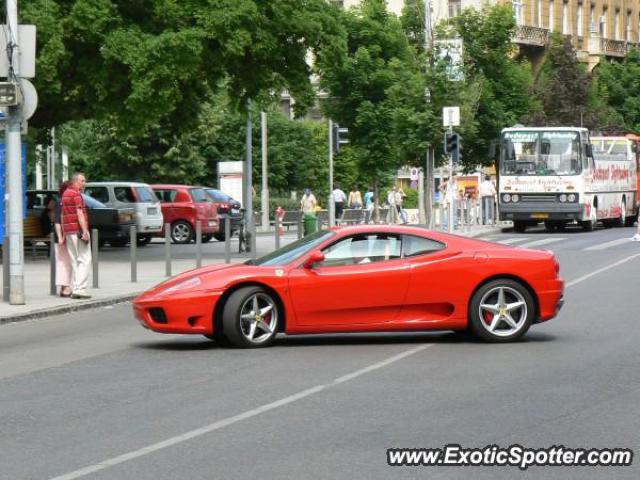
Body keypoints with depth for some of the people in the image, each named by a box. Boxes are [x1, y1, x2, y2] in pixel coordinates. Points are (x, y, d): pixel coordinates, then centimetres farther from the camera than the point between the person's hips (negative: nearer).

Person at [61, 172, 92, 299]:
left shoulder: (66, 193, 19)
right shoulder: (76, 194, -9)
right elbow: (79, 213, -18)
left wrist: (63, 234, 24)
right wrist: (85, 231, -21)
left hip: (68, 231, 9)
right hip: (78, 230, -9)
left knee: (74, 261, 11)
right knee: (84, 260, -8)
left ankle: (74, 289, 9)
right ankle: (79, 289, -16)